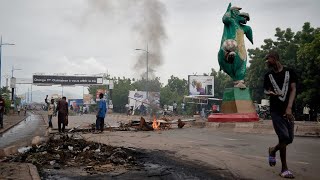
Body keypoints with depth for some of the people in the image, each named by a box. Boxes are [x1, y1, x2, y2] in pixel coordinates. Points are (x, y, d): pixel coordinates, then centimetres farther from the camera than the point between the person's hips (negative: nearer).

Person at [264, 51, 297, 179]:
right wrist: (269, 92, -13)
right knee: (284, 137, -11)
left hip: (288, 110, 1)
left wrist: (289, 107, -15)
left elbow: (293, 89, -2)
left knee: (289, 139, 3)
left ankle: (273, 150, 33)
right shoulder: (268, 75, 11)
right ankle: (284, 168, -3)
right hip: (276, 110, -1)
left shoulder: (289, 72, 5)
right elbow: (266, 90, 14)